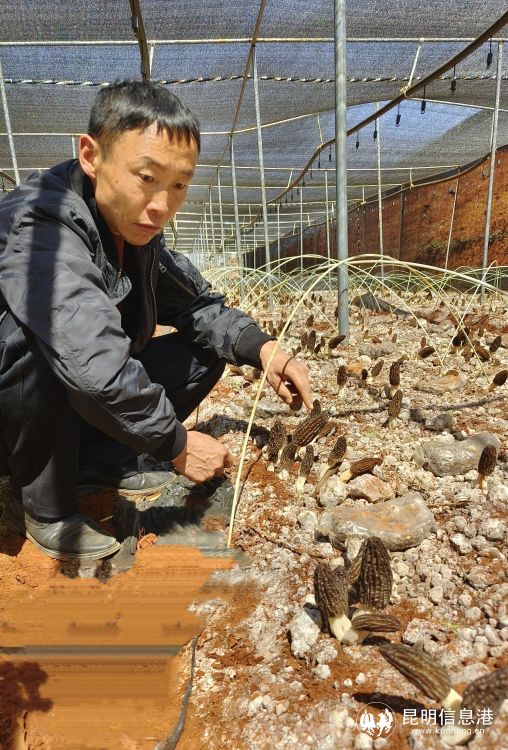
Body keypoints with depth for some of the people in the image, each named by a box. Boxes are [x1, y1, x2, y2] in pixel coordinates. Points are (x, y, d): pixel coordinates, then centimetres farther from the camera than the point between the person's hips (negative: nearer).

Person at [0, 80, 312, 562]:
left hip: (64, 412, 6)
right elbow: (96, 365, -40)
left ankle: (93, 463, 1)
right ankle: (43, 505, -12)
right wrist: (176, 444, -27)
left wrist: (262, 349, -15)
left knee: (204, 351, -3)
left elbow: (198, 304, 2)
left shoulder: (134, 228, -5)